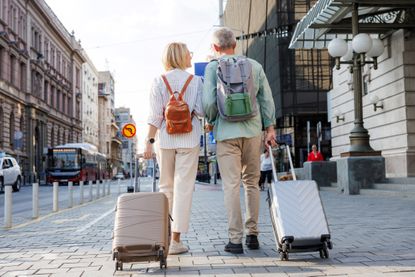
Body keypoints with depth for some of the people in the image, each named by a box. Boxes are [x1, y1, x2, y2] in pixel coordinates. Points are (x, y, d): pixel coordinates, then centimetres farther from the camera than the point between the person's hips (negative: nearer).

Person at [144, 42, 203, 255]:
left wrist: (149, 141, -3)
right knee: (183, 188, 0)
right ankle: (175, 240, -1)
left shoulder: (159, 82, 1)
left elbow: (155, 115, -5)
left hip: (165, 138, 2)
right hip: (188, 138, -2)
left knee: (165, 187, 15)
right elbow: (200, 111, -7)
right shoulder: (195, 81, -1)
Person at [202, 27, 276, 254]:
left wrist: (211, 121, 12)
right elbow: (267, 99, 7)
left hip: (226, 132, -3)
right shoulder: (255, 65, 8)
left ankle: (235, 239, -2)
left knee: (231, 186, -2)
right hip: (252, 130, 3)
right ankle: (252, 234, 17)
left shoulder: (213, 67, -1)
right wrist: (270, 128, 12)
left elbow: (208, 101, -7)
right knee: (251, 183, 13)